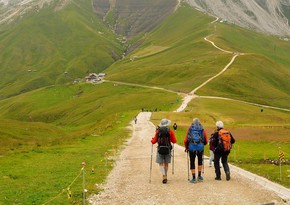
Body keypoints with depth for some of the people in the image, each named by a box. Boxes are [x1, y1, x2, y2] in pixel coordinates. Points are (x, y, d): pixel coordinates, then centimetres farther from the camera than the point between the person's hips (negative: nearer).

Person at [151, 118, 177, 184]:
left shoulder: (158, 131, -3)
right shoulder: (170, 131, -3)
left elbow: (154, 141, -2)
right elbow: (174, 141, -1)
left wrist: (152, 140, 21)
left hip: (160, 149, -1)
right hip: (168, 149, 1)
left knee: (161, 163, 1)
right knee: (166, 163, 15)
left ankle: (164, 176, -13)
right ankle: (165, 176, 26)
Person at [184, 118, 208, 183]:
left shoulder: (190, 129, 11)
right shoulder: (202, 130, 12)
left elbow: (185, 140, 8)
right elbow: (206, 141, 13)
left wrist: (186, 148, 23)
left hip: (192, 147, -1)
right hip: (200, 147, 1)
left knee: (192, 162, 6)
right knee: (200, 161, 20)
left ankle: (193, 178, 6)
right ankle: (199, 176, 17)